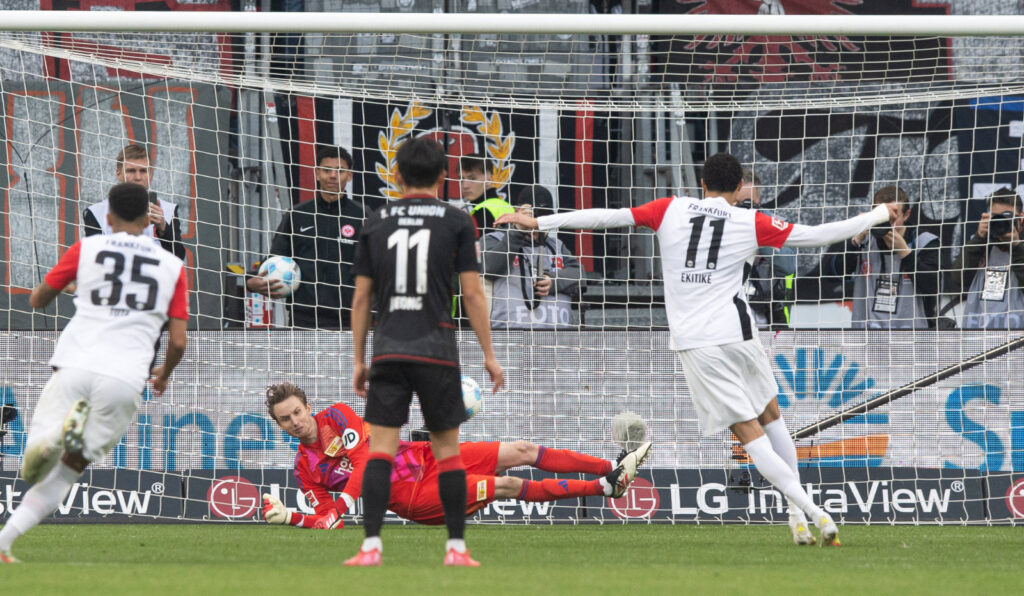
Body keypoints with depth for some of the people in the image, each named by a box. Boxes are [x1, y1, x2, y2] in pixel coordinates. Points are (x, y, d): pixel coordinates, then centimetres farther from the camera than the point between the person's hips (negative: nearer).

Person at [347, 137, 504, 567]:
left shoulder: (376, 224, 8)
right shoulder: (456, 222, 2)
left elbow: (361, 297, 9)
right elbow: (472, 293, -1)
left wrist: (359, 360, 15)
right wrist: (488, 354, 5)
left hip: (387, 350, 1)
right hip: (436, 350, -1)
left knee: (380, 448, -2)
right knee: (447, 449, 6)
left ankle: (371, 546, -11)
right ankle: (456, 547, 6)